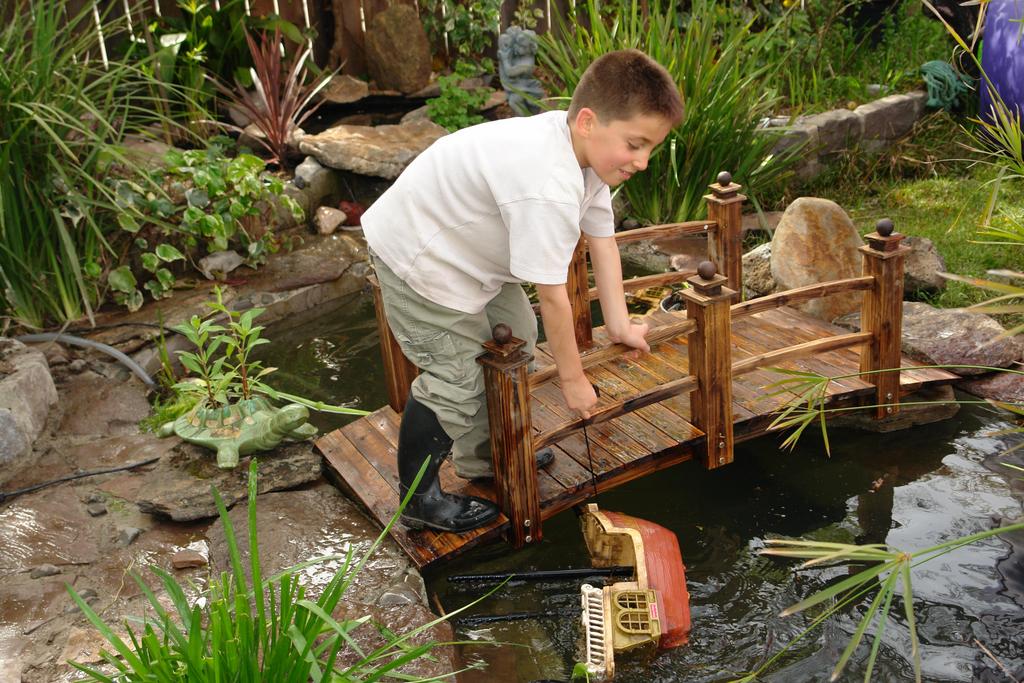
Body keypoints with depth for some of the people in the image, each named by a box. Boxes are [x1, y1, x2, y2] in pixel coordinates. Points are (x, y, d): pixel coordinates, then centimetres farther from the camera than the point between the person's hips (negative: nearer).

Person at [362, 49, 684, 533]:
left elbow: (602, 240, 1)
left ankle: (483, 457, 37)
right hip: (417, 259, -10)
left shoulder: (587, 151, -8)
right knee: (457, 378, -7)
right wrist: (573, 378, -17)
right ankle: (418, 498, 14)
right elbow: (552, 295, -30)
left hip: (467, 247, 10)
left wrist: (619, 324, 0)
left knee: (516, 338, 18)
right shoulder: (550, 189, -38)